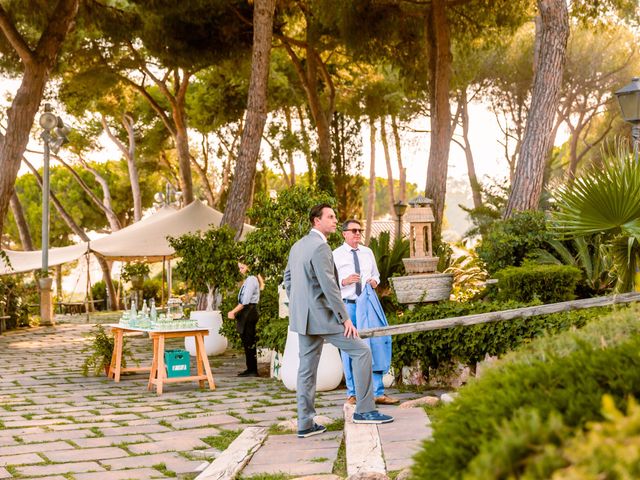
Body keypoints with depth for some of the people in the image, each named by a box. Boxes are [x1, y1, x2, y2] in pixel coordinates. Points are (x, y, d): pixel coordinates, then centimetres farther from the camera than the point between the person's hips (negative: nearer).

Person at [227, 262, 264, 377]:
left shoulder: (251, 280, -13)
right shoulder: (247, 280, 16)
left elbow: (245, 301, -19)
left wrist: (234, 311, -15)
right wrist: (236, 312, 9)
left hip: (249, 311, -10)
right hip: (246, 313, 10)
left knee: (249, 342, -7)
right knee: (246, 341, 12)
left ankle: (253, 370, -4)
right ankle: (250, 369, 16)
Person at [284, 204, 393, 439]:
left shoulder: (297, 246, 14)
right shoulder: (320, 246, -15)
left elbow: (288, 279, 21)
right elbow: (328, 286, -20)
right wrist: (345, 318, -16)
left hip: (302, 317, 10)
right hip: (322, 315, -10)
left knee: (307, 368, 11)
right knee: (361, 351, -2)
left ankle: (305, 423, 13)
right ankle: (364, 410, -1)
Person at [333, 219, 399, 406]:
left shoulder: (368, 252, 12)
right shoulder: (336, 255, -1)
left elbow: (376, 274, 22)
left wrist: (374, 280, 0)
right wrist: (344, 281, -20)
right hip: (347, 306, -4)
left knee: (375, 346, 1)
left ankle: (378, 393, 7)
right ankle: (352, 394, 12)